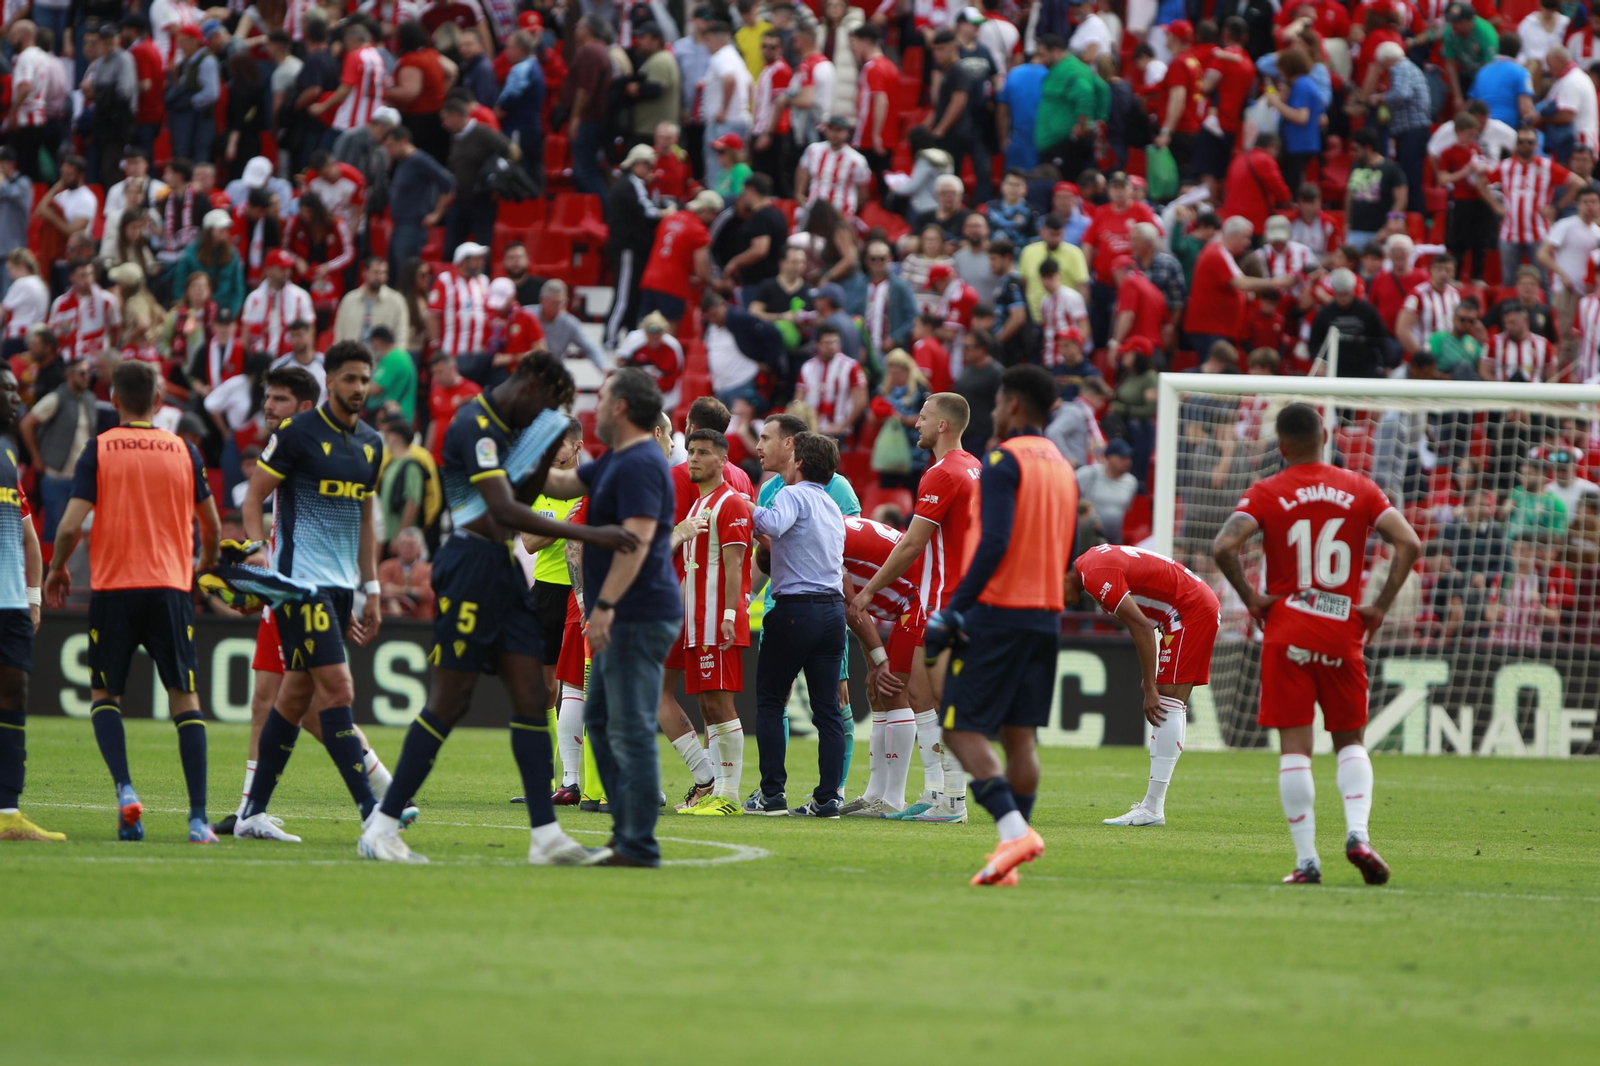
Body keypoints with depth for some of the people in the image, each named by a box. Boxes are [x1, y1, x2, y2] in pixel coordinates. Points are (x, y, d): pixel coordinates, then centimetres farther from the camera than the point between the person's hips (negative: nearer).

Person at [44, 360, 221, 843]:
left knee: (104, 695, 12)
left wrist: (57, 569, 10)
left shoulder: (99, 450, -2)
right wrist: (207, 563, 35)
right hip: (171, 587, 1)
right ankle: (198, 817, -6)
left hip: (113, 587, -1)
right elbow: (211, 525, 14)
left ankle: (125, 790, -11)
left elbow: (71, 525, -9)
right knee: (185, 698, 3)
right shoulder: (184, 452, 5)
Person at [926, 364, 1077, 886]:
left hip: (999, 609, -8)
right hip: (1047, 614, 8)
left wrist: (955, 608, -18)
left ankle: (1014, 829, -21)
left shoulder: (1004, 461, -9)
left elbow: (995, 541, -19)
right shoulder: (1062, 466, 16)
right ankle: (1010, 857, 5)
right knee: (1020, 735, 7)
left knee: (962, 729, -5)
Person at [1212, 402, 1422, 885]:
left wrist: (1250, 596, -5)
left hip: (1286, 633, -2)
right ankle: (1357, 832, -9)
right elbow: (1408, 542, -6)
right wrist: (1380, 606, -1)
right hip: (1343, 634, 2)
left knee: (1294, 747, 0)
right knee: (1350, 741, 14)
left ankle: (1306, 860, -5)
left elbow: (1223, 546, -17)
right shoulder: (1359, 490, 4)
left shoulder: (1267, 494, -2)